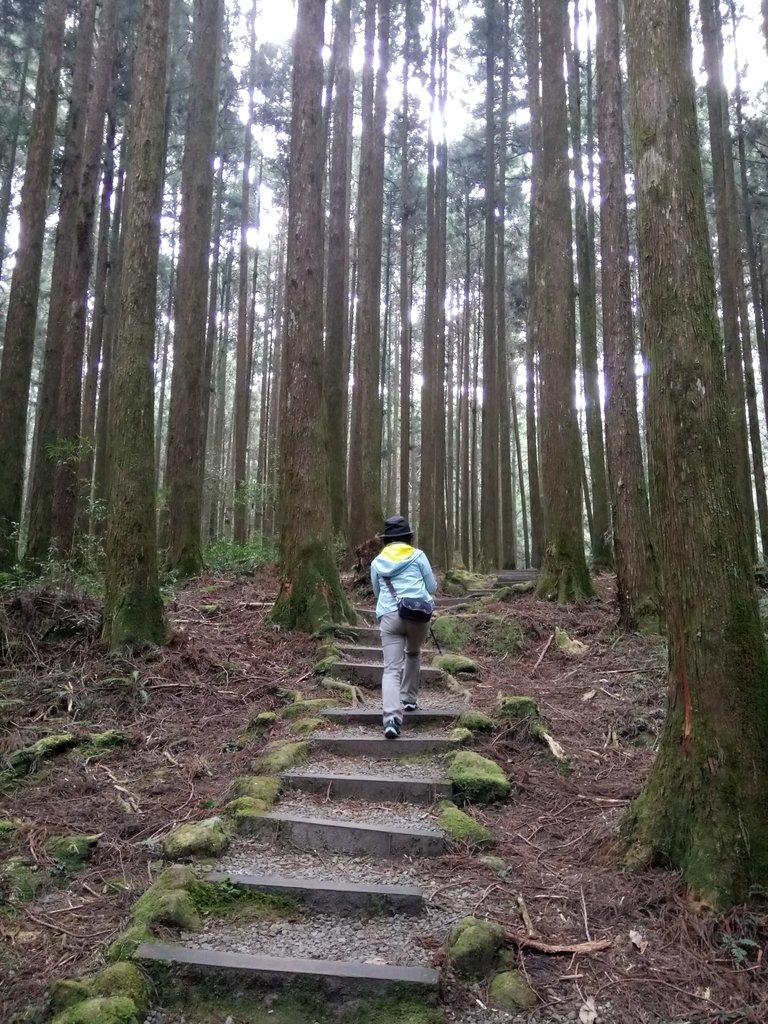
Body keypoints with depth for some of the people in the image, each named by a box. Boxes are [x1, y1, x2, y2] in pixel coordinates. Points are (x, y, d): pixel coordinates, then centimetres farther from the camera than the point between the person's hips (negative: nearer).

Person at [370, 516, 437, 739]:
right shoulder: (418, 556, 8)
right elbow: (432, 588, 13)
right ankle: (409, 699, 34)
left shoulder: (377, 562, 15)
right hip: (418, 614, 0)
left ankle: (391, 718, -23)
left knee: (391, 669, -6)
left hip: (389, 616, 0)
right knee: (413, 653, 29)